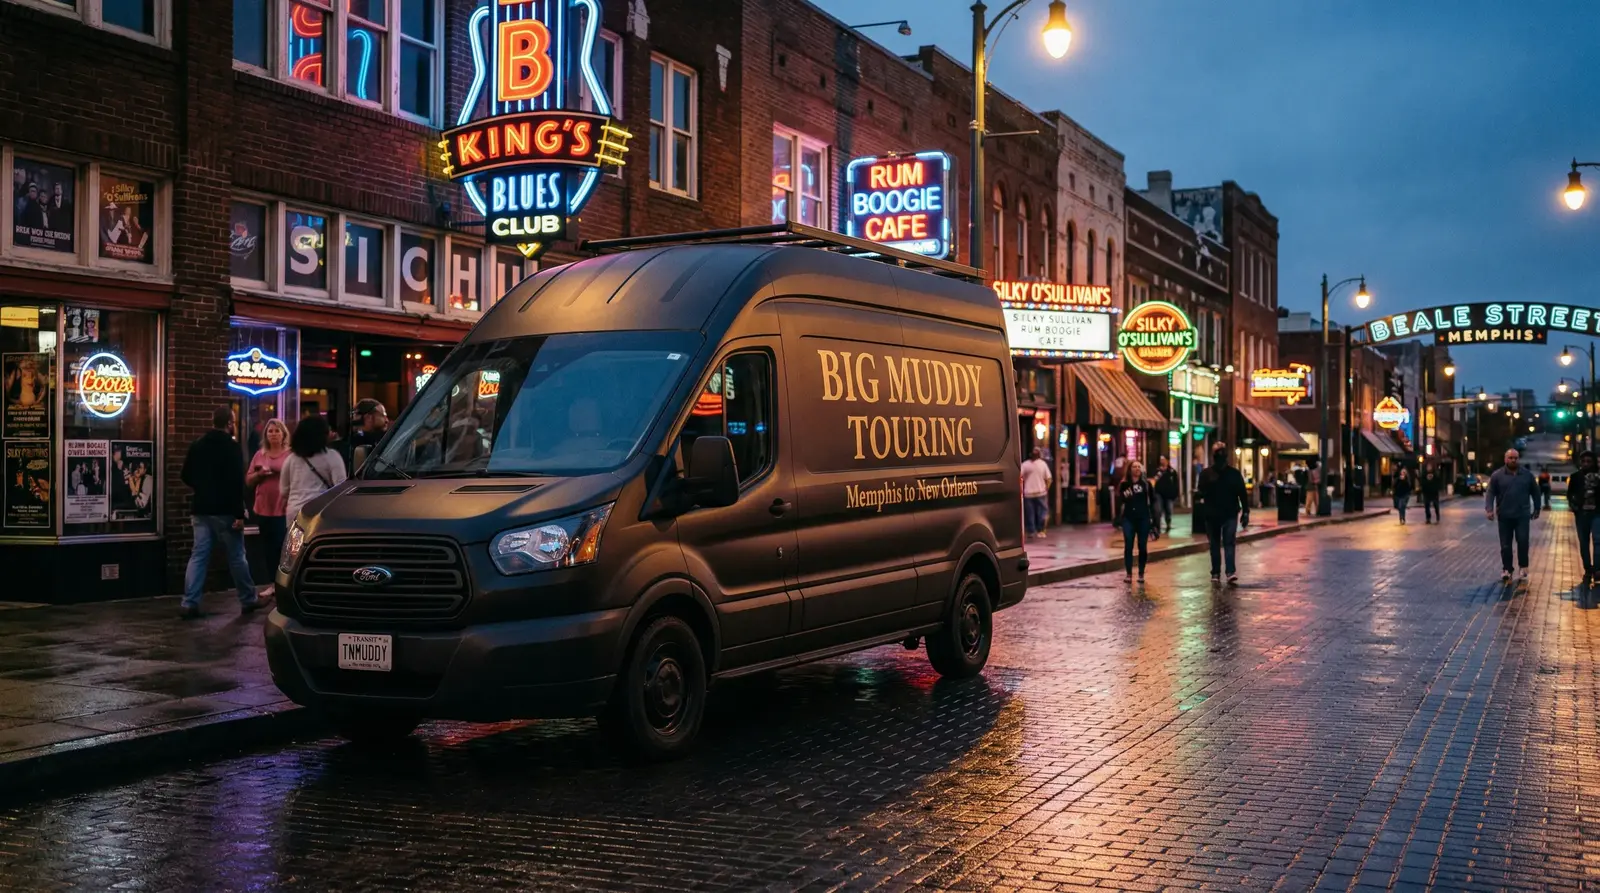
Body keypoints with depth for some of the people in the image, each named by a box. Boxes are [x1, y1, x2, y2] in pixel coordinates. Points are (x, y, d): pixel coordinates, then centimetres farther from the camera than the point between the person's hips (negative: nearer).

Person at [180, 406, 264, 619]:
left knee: (198, 556, 4)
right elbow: (237, 482, -18)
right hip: (224, 511, -6)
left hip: (201, 509, 6)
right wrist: (240, 514, -18)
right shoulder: (231, 446, -12)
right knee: (236, 557, 4)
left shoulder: (196, 446, 8)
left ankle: (189, 604, -3)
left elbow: (187, 476, 16)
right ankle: (248, 600, 14)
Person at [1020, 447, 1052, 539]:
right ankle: (1040, 531, 7)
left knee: (1030, 513, 7)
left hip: (1028, 493, 0)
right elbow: (1048, 479, -4)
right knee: (1041, 512, 9)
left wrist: (1021, 489, 0)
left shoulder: (1025, 464, -3)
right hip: (1041, 492, 0)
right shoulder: (1043, 464, -1)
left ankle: (1031, 531, 9)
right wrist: (1046, 488, 10)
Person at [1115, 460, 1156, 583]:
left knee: (1143, 547, 5)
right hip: (1128, 519, 0)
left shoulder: (1146, 484, 2)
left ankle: (1141, 573, 15)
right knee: (1128, 547, 0)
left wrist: (1153, 517, -2)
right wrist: (1118, 518, -12)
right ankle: (1128, 573, 8)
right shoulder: (1124, 484, 1)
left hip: (1143, 519, 0)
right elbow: (1119, 502, -1)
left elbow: (1152, 501, 2)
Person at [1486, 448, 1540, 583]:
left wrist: (1536, 509, 14)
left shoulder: (1527, 475, 6)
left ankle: (1523, 567, 4)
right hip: (1504, 516, 0)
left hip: (1522, 515, 0)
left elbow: (1535, 492, 14)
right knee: (1505, 545, 4)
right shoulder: (1497, 475, 2)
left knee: (1523, 541, -12)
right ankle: (1507, 570, 13)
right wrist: (1489, 509, -14)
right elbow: (1490, 493, -2)